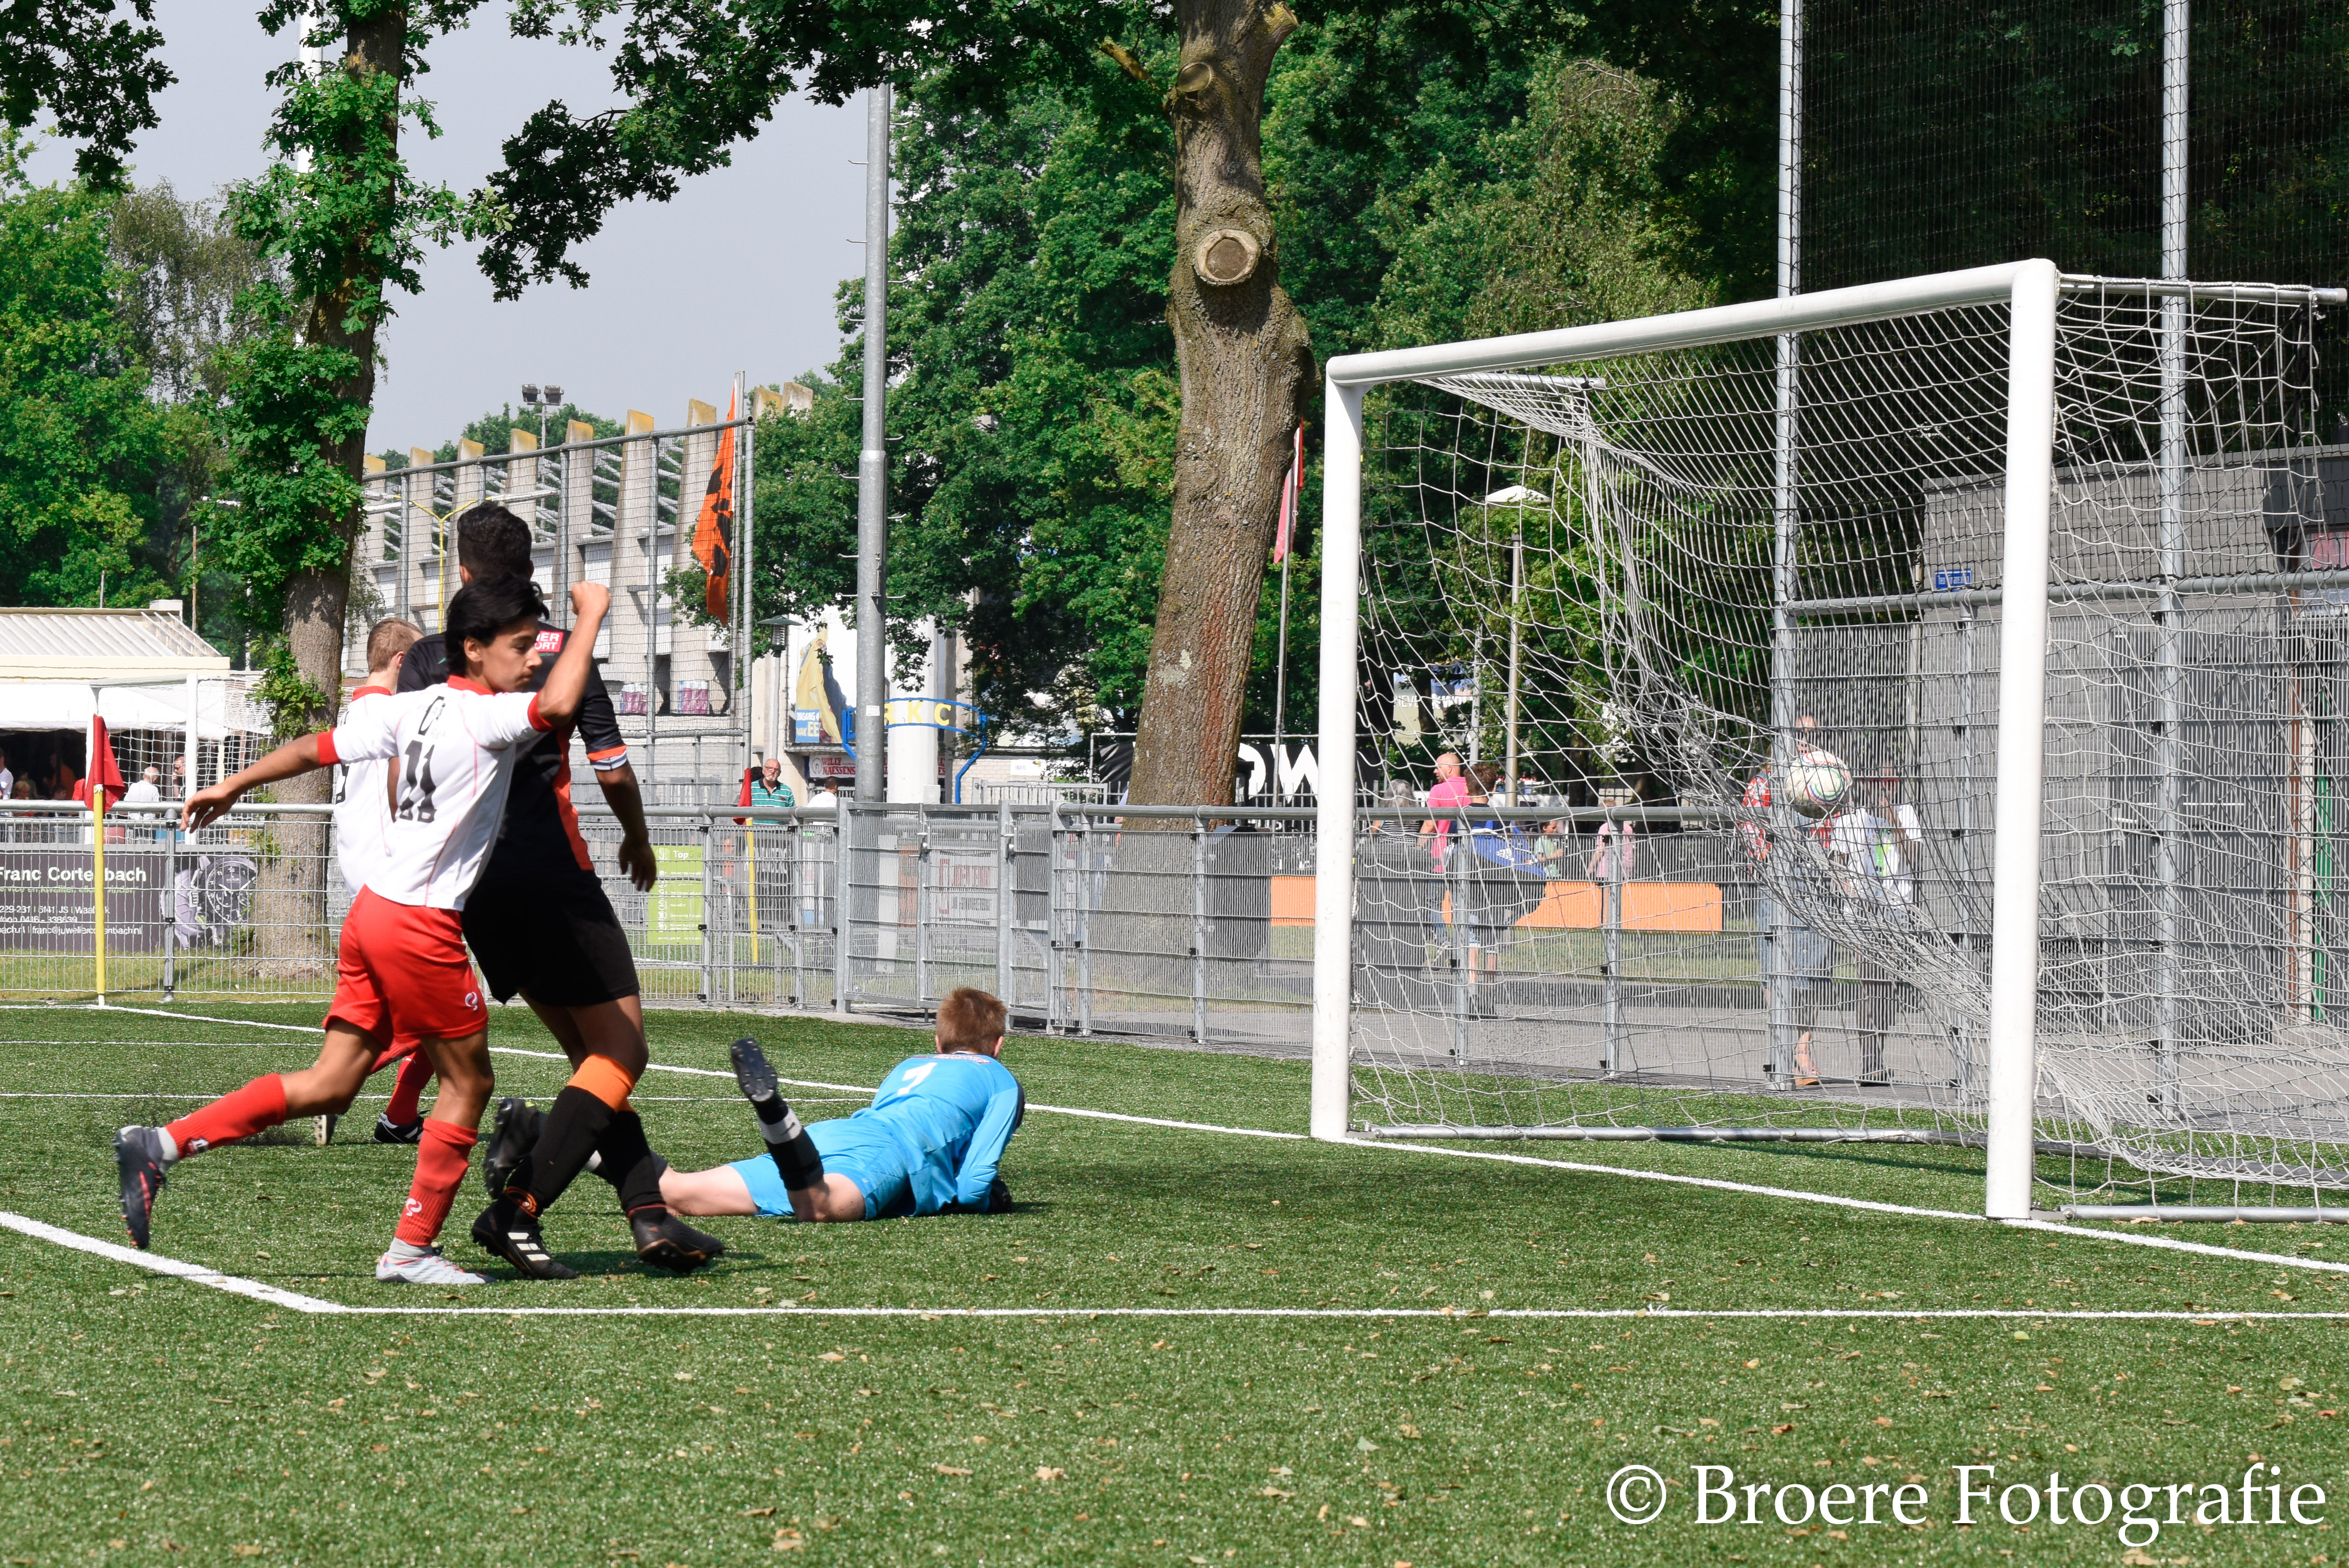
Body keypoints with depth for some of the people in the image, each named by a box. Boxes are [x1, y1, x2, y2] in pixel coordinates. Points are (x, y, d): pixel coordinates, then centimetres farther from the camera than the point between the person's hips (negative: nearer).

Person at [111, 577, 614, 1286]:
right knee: (468, 1082, 7)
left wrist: (232, 787, 28)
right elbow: (558, 704, -34)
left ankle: (161, 1145, 5)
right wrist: (591, 617, -20)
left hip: (373, 910, 8)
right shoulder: (487, 717, -14)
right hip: (423, 927, -8)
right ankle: (411, 1248, 11)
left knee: (330, 1085, 10)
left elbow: (317, 747, 17)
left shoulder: (415, 709, 10)